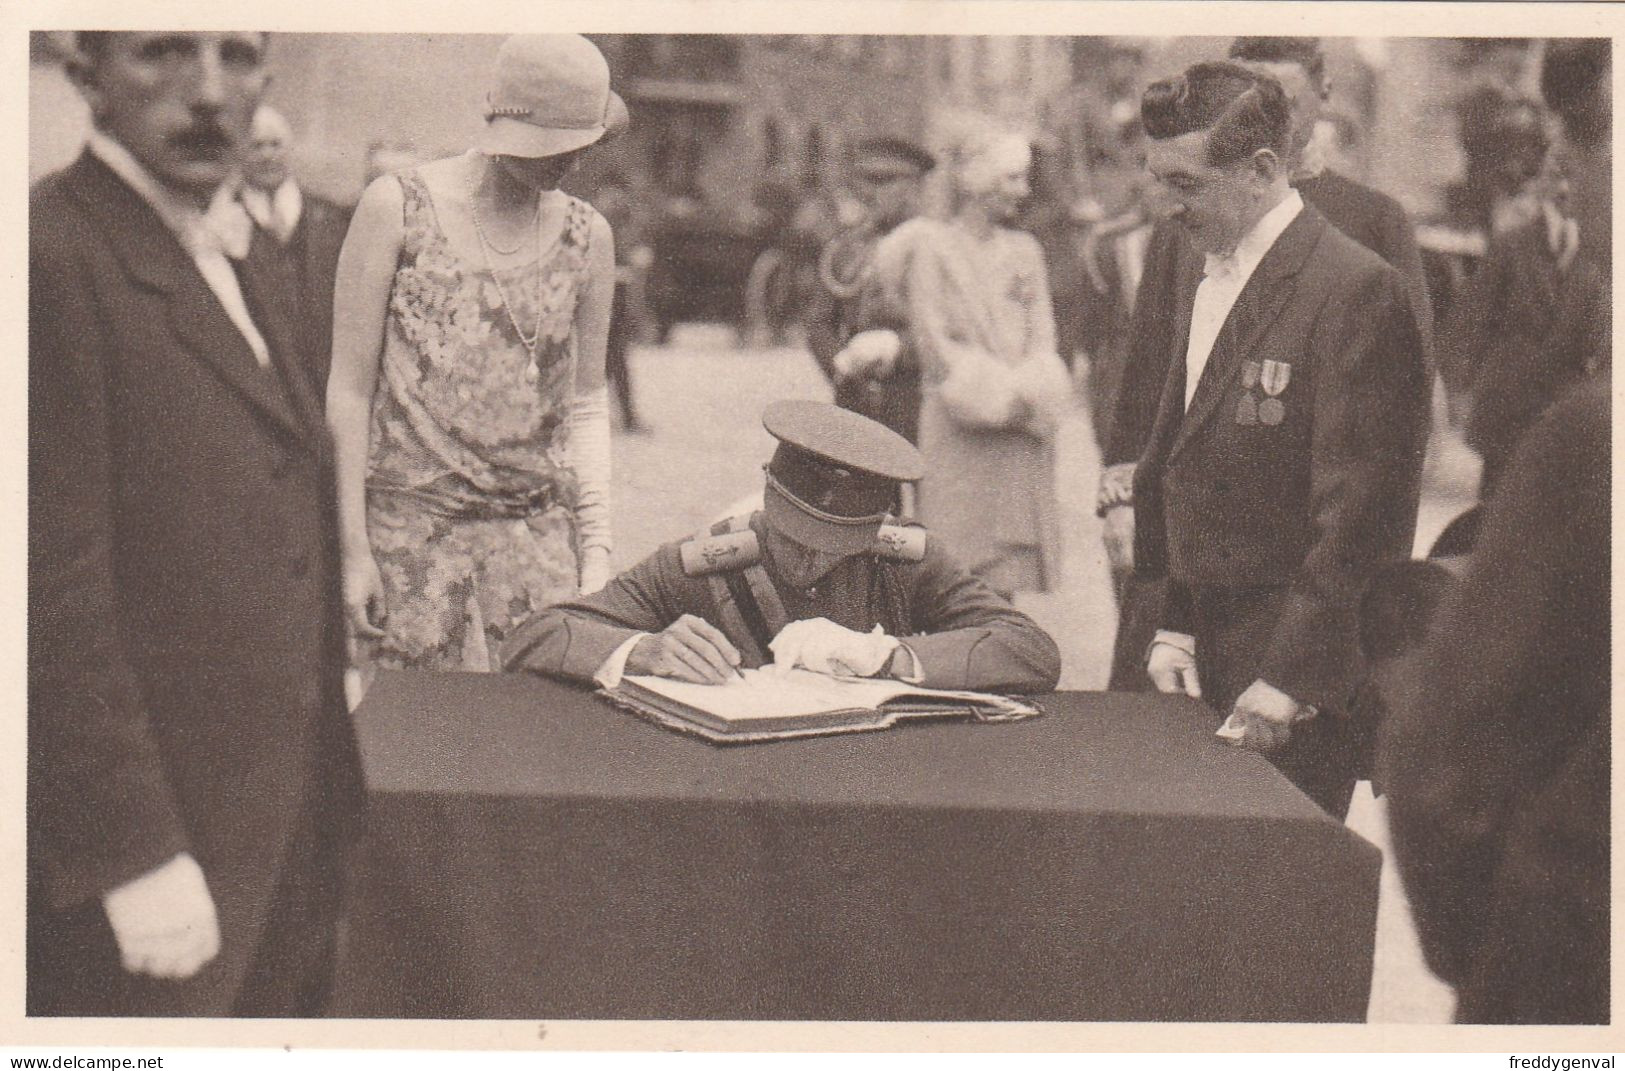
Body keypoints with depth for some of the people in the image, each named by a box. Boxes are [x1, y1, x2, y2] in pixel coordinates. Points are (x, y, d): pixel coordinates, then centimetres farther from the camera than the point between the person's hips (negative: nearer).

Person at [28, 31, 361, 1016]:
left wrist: (336, 804, 16)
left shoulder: (252, 287, 15)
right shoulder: (51, 256, -14)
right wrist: (135, 854, -19)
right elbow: (52, 587, -19)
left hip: (284, 835, 9)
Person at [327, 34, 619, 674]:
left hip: (538, 525, 3)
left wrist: (597, 543, 5)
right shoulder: (398, 207, -1)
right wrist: (354, 548, -5)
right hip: (413, 520, -2)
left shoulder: (588, 238, 8)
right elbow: (350, 388, -1)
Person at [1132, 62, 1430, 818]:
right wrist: (1173, 625, 12)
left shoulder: (1355, 288, -13)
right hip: (1205, 667, 8)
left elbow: (1358, 510, -17)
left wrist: (1287, 678, -17)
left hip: (1305, 679, -7)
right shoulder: (1204, 290, 15)